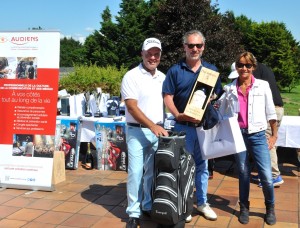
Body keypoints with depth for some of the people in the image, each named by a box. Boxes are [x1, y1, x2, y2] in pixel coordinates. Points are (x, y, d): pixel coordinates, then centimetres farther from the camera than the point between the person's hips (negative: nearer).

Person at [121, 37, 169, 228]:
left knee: (152, 172, 12)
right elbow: (132, 107, -15)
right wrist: (152, 126, -22)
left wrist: (161, 126, 7)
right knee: (136, 172, -3)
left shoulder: (163, 77, 10)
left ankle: (149, 207, 26)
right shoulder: (132, 76, -8)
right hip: (138, 131, -5)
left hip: (158, 131, 5)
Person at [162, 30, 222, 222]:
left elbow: (218, 95, 10)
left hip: (205, 125, 3)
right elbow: (168, 97, -5)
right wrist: (178, 115, -20)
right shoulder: (175, 70, -1)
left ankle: (202, 202, 27)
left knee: (202, 165, 13)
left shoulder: (212, 70, 7)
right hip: (183, 126, -2)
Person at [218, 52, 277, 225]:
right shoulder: (229, 89, 3)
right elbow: (222, 113, 10)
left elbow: (270, 112, 4)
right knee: (243, 173, 10)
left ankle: (270, 208, 21)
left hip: (257, 136, -1)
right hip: (237, 136, 1)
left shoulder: (263, 86, 1)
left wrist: (274, 135, 4)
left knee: (267, 176, -4)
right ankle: (244, 208, 27)